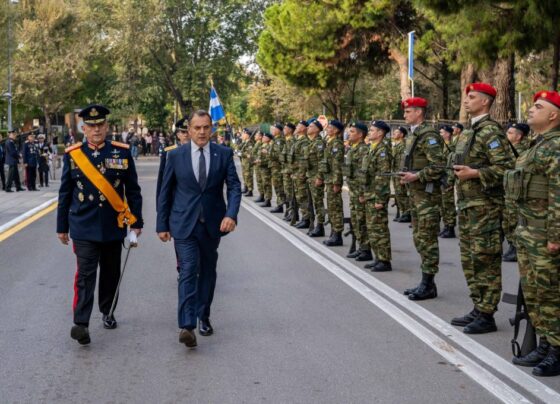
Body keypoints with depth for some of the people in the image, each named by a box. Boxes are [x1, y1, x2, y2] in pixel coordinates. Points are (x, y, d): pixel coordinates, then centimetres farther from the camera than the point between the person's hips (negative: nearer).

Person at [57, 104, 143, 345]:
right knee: (85, 274, -10)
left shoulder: (122, 153, 0)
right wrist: (62, 226, 7)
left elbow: (133, 191, 4)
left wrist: (136, 222, 3)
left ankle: (107, 312, 33)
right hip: (84, 228, -2)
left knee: (111, 273, 14)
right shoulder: (72, 155, 0)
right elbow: (65, 193, 5)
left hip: (114, 227, 2)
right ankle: (81, 324, -15)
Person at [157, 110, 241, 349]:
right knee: (188, 271, -12)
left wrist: (231, 214, -20)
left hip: (212, 224, 2)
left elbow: (234, 186, -3)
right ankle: (187, 326, -19)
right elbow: (165, 192, 4)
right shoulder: (176, 156, -1)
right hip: (184, 224, -2)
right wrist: (162, 225, 3)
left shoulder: (224, 154, 1)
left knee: (208, 272, 13)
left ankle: (203, 317, 28)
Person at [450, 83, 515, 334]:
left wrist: (475, 174, -22)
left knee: (485, 262, -5)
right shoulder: (468, 132, 16)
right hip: (467, 207, 10)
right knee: (470, 261, 14)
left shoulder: (491, 131, -13)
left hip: (485, 207, -10)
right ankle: (478, 309, 23)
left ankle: (486, 316, 0)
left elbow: (507, 167, -21)